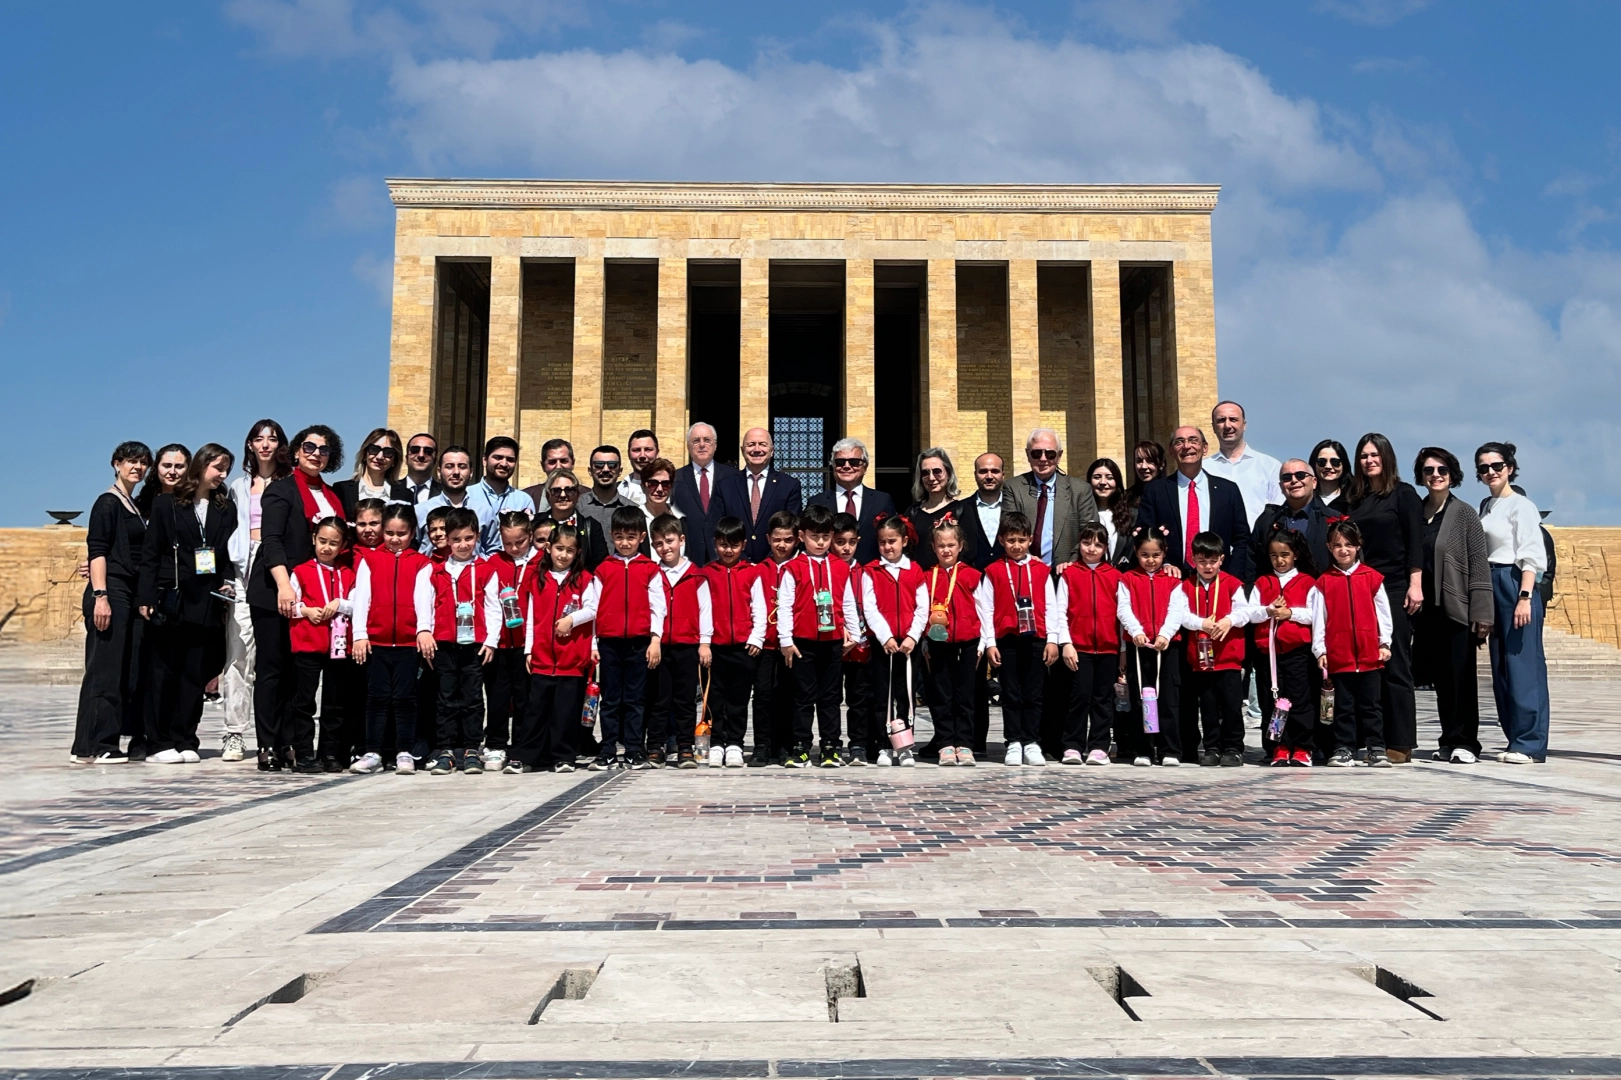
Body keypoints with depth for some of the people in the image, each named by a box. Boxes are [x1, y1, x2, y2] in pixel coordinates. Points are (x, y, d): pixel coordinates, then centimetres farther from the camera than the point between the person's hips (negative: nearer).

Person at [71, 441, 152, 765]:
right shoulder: (108, 502, -4)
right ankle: (90, 746, -4)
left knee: (131, 671, 7)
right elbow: (97, 551, -12)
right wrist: (100, 596, -20)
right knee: (105, 670, -8)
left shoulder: (137, 507, 19)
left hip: (133, 595, 8)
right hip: (111, 592, -8)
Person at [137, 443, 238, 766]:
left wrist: (227, 581, -3)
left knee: (195, 674, 4)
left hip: (207, 603, 3)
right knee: (165, 673, 2)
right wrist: (146, 597, -7)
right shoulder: (165, 504, 3)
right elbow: (150, 554, -1)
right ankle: (159, 743, 7)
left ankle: (184, 741, 10)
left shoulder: (225, 509, 12)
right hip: (170, 601, -3)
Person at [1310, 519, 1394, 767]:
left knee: (1370, 704, 6)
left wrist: (1384, 643, 3)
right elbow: (1318, 618, 2)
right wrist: (1319, 650, -1)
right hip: (1338, 654, 0)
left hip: (1369, 653, 0)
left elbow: (1383, 612, 6)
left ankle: (1376, 749, 11)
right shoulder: (1324, 582, 3)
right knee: (1343, 705, 6)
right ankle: (1343, 749, 11)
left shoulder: (1372, 577, 4)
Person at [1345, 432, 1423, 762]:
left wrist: (1415, 585, -11)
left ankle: (1400, 743, 1)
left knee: (1395, 666, -3)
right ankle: (1371, 740, 6)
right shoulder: (1354, 499, 14)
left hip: (1395, 589, -4)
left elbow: (1415, 543, -4)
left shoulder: (1403, 494, 2)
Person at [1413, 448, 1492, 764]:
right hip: (1427, 608, 3)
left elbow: (1479, 566, -4)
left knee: (1461, 676, -1)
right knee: (1440, 678, 6)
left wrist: (1481, 613, -10)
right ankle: (1449, 741, 15)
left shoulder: (1465, 513, 0)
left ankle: (1465, 742, 5)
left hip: (1457, 607, -3)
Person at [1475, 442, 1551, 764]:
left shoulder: (1521, 506, -6)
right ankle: (1517, 739, 15)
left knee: (1522, 664, -7)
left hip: (1515, 584, -8)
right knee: (1501, 666, 8)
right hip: (1491, 587, 8)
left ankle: (1530, 743, -3)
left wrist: (1524, 597, -20)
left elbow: (1532, 556, -12)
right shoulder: (1485, 507, 15)